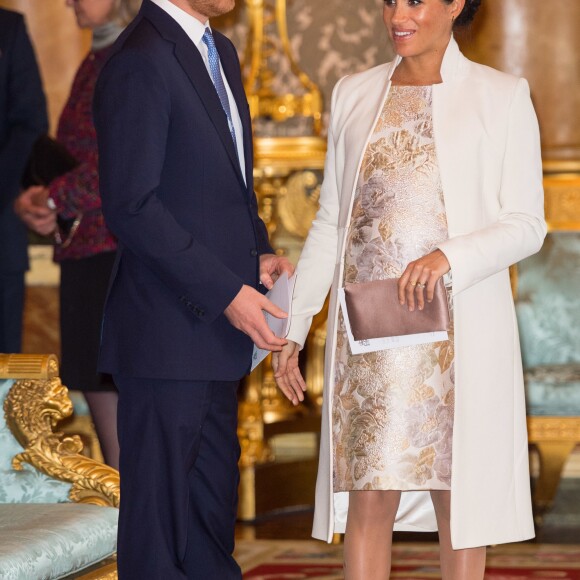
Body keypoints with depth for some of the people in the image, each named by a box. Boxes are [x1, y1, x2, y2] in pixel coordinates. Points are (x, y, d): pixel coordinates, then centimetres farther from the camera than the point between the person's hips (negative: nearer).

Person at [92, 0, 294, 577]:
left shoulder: (218, 52, 14)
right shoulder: (140, 61, -16)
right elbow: (132, 206, -19)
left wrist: (257, 254, 4)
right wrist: (227, 293, -19)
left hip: (215, 328, 9)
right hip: (167, 331, -9)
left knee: (213, 503, 15)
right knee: (159, 516, 0)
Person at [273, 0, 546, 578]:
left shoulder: (501, 96, 0)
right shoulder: (354, 94, 11)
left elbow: (527, 223, -2)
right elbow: (330, 222, 14)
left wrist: (449, 257, -19)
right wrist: (293, 328, 10)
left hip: (457, 330, -3)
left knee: (459, 492, 2)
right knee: (368, 496, 0)